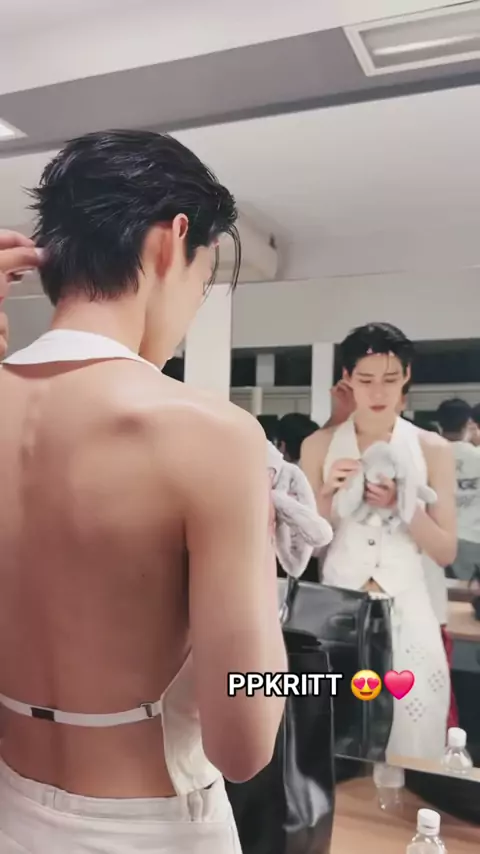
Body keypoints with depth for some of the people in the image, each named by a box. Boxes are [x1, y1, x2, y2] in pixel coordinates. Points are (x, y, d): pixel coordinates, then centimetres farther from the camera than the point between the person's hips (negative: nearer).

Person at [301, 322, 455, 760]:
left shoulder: (433, 449, 0)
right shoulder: (319, 445, 1)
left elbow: (446, 552, 0)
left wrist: (403, 504, -16)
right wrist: (329, 493, -15)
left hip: (406, 614, 0)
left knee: (409, 751, 9)